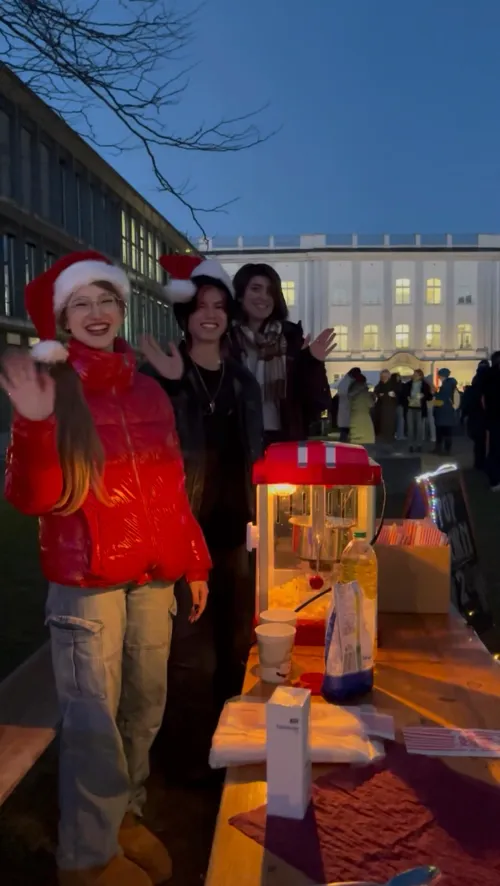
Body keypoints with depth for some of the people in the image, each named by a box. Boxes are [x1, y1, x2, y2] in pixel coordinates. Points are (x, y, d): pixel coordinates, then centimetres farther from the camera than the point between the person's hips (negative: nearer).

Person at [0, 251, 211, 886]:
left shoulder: (147, 391, 8)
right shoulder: (51, 388, -6)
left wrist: (195, 563, 12)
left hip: (154, 575, 5)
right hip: (85, 579, -5)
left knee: (145, 705, 16)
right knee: (93, 718, 1)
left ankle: (125, 815, 38)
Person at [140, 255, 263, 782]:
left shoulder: (243, 380, 8)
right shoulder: (160, 374, -8)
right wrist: (170, 383, -31)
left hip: (234, 528, 6)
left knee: (236, 640, 18)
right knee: (192, 649, 3)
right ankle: (190, 754, 24)